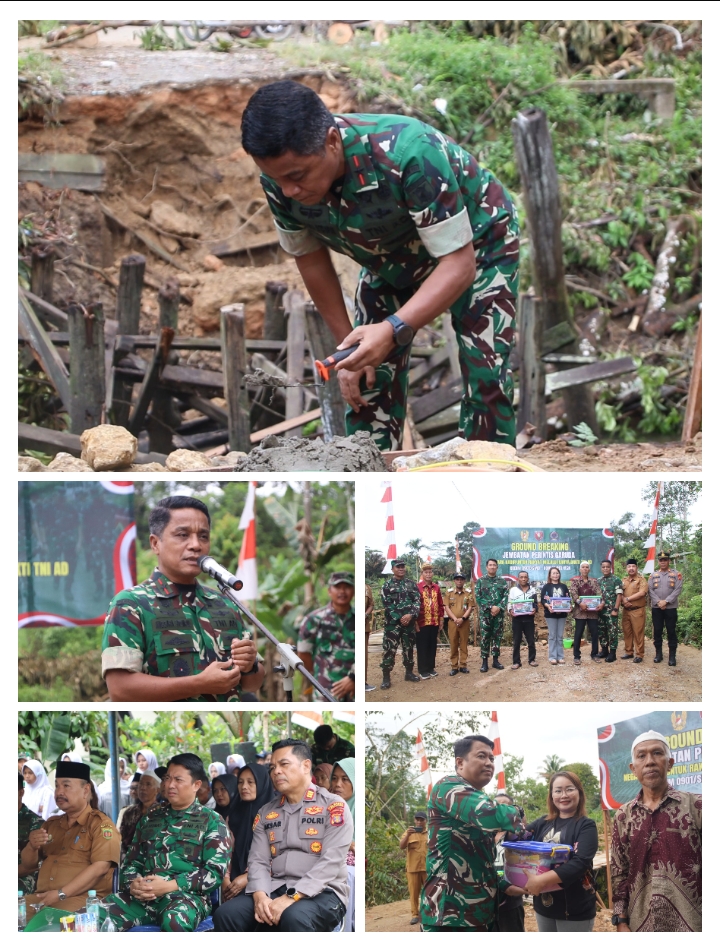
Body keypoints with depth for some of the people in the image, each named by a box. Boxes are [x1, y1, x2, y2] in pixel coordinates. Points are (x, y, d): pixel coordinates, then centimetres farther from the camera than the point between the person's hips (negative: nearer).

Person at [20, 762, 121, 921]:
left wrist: (61, 894, -20)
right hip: (43, 897, 6)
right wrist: (32, 846, -1)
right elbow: (27, 865, 24)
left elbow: (100, 867, -14)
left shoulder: (100, 824, 0)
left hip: (84, 897, -6)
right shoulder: (51, 824, 21)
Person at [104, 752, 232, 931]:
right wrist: (133, 883, -4)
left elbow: (215, 871, -3)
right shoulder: (150, 818, 23)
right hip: (144, 897, 4)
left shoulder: (211, 821, 8)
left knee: (174, 920, -41)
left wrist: (169, 886, -15)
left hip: (187, 895, -4)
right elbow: (132, 862, 22)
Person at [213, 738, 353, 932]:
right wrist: (260, 895, -15)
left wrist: (291, 898, -22)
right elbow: (257, 860, 9)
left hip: (321, 893, -5)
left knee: (294, 917, -39)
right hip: (275, 890, 5)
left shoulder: (333, 807, -1)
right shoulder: (266, 813, 17)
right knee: (226, 914, -21)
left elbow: (330, 863, -12)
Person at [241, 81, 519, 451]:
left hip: (474, 244, -5)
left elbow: (458, 264, -38)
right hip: (390, 262, 5)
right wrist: (346, 343, -6)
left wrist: (393, 331, -49)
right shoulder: (280, 181, -25)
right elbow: (311, 260, -6)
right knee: (366, 382, -3)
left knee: (486, 382, -15)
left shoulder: (409, 154, -42)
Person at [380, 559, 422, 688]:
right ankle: (386, 677, -2)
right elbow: (387, 605, -8)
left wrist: (411, 615, -14)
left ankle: (409, 673, 24)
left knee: (409, 648, 11)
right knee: (389, 649, -6)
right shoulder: (387, 585, -1)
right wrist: (399, 618, -14)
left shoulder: (411, 584, 9)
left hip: (409, 622, 4)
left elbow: (417, 602, 2)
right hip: (393, 623, -4)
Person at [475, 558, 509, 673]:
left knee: (497, 636, 6)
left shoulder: (502, 581, 10)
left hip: (499, 613, 2)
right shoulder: (480, 581, 3)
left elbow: (506, 596, 1)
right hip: (485, 613, -2)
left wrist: (499, 607, -15)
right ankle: (484, 662, 0)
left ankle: (496, 660, 12)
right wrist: (491, 607, -13)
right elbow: (478, 597, -4)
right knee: (485, 637, -3)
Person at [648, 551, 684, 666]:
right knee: (657, 631, 5)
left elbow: (677, 590, -7)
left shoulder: (676, 575, 2)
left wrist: (666, 601, -16)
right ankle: (658, 654, 14)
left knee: (671, 631, 0)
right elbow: (650, 590, 1)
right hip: (656, 608, 2)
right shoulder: (653, 576, 9)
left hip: (671, 608, -2)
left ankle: (672, 656, 4)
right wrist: (658, 602, -14)